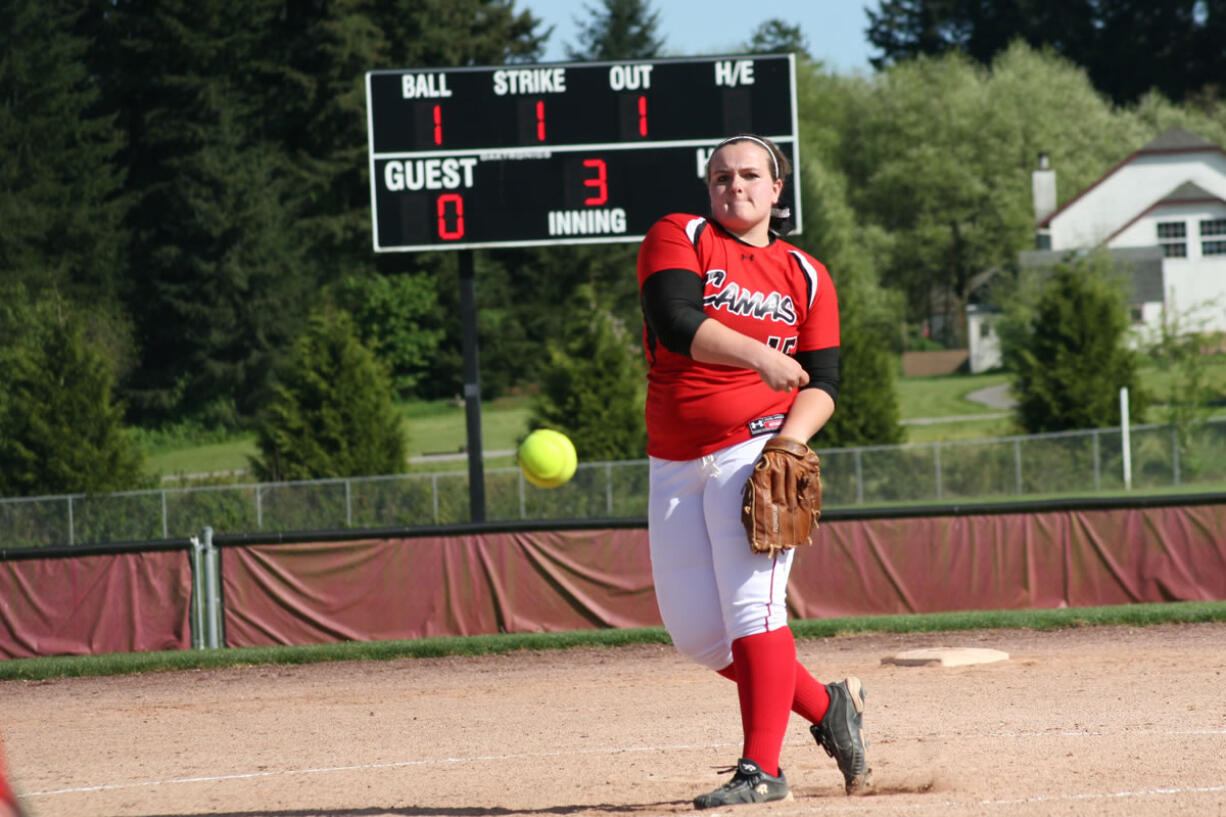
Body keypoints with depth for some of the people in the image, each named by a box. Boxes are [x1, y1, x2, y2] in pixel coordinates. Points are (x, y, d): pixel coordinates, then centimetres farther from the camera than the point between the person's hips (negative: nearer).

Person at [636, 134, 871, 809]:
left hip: (755, 451, -3)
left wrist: (790, 437, -15)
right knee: (694, 631, 3)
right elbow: (675, 322, -15)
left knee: (751, 606, -16)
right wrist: (758, 356, -27)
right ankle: (827, 707, 21)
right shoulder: (677, 239, 4)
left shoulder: (806, 277, 9)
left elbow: (823, 382, 5)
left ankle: (761, 768, -14)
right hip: (675, 466, 3)